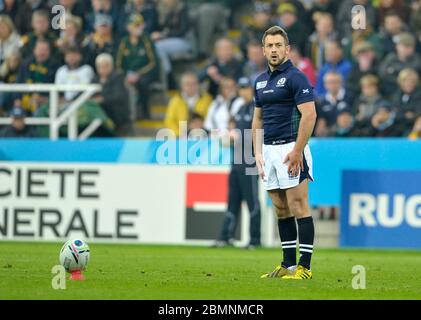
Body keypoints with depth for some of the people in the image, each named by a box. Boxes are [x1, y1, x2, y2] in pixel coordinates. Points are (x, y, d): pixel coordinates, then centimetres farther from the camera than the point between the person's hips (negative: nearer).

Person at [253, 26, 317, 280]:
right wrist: (258, 152, 13)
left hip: (291, 149, -8)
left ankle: (304, 267, -7)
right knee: (281, 209, 10)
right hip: (269, 151, 8)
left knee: (298, 208, -8)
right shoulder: (261, 80, 16)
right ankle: (288, 265, 14)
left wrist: (297, 151, -20)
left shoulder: (296, 77, -9)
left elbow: (309, 115, -16)